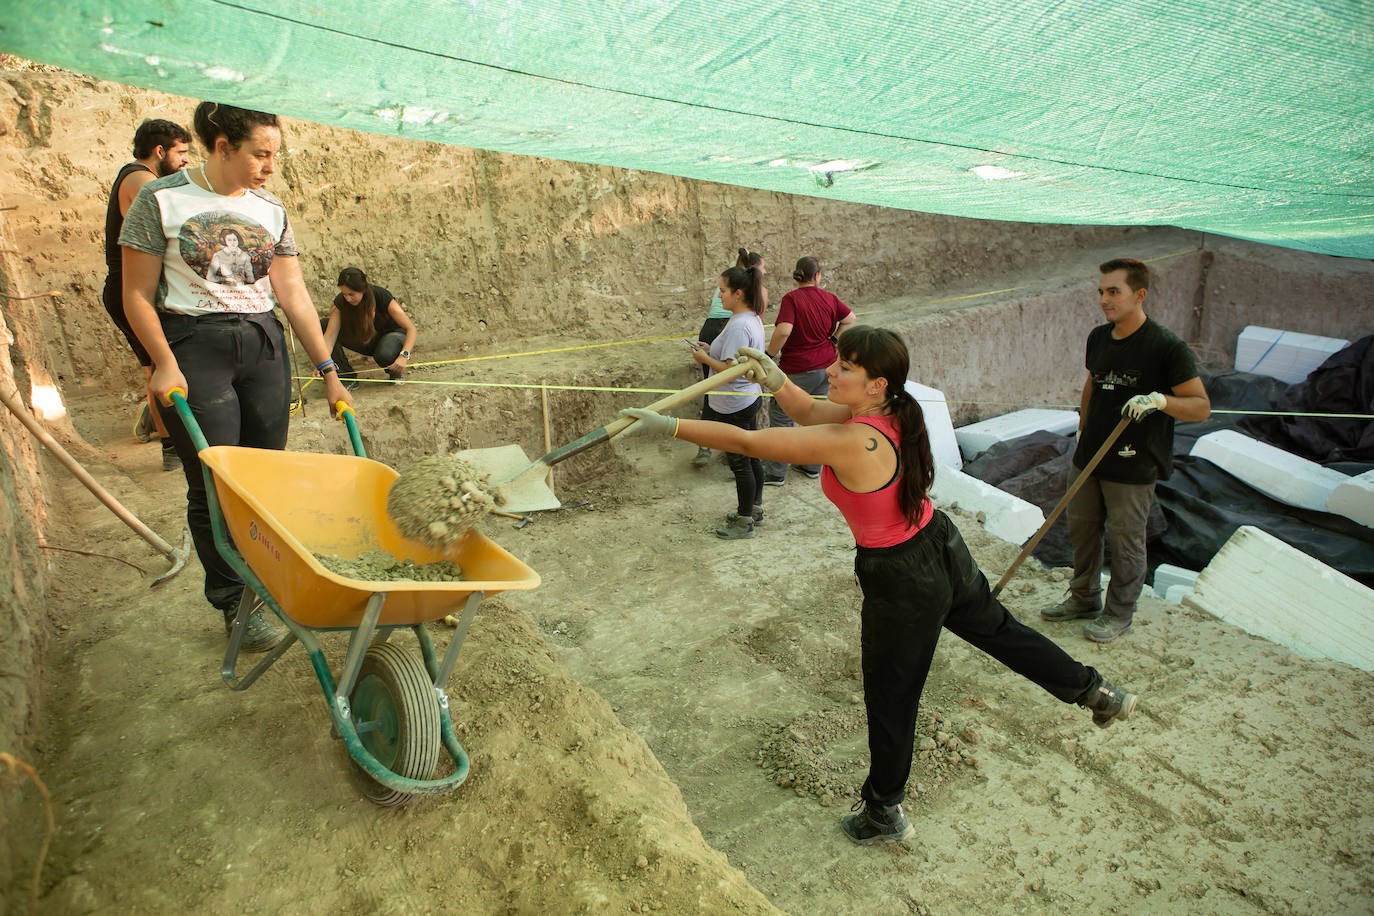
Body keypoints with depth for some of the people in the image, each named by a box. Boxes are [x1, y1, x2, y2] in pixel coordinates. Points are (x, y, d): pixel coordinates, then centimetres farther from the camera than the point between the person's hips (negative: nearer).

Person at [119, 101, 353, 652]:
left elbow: (294, 297, 8)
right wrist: (165, 363, -12)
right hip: (193, 348, -4)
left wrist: (327, 370, 3)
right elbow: (137, 296, -2)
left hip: (264, 347, 4)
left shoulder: (271, 211, 9)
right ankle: (234, 602, 12)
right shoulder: (161, 200, -3)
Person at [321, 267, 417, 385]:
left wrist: (404, 356, -46)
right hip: (365, 340, 5)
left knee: (384, 354, -42)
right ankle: (347, 376, -10)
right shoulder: (341, 301, -18)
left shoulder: (381, 297, -28)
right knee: (323, 325, -17)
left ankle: (396, 372, -4)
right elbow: (330, 334, -25)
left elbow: (411, 328, -29)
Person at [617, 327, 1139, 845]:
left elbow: (749, 443, -32)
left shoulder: (852, 444, -32)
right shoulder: (889, 411, -8)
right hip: (943, 550, 8)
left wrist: (669, 427, -27)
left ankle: (884, 812, 33)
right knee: (998, 629, 31)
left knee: (890, 698, 12)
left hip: (901, 582, -8)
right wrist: (777, 381, -9)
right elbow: (813, 414, 7)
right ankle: (1095, 692, 50)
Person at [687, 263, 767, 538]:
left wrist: (706, 359, -13)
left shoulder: (738, 326, -24)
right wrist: (712, 351, 8)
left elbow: (731, 370, -26)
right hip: (750, 397, 10)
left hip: (734, 406, -10)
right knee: (751, 458, 19)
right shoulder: (753, 319, 8)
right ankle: (754, 509, 34)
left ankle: (744, 522, 14)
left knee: (740, 462, 2)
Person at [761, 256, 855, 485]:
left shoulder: (792, 298, -15)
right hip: (826, 365, 6)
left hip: (799, 370, -6)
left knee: (781, 416, 3)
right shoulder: (829, 297, 2)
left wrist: (770, 354, -15)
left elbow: (784, 330, -27)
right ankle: (813, 466, 29)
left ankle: (775, 473, 7)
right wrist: (832, 340, 13)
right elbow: (850, 319, 11)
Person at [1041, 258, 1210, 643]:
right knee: (1080, 527, 17)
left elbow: (1202, 406, -14)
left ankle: (1119, 613, 26)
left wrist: (1160, 399, -31)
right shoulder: (1098, 337, 4)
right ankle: (1084, 598, 37)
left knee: (1125, 540, 6)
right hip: (1089, 457, 7)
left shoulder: (1167, 347, -16)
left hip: (1133, 466, -6)